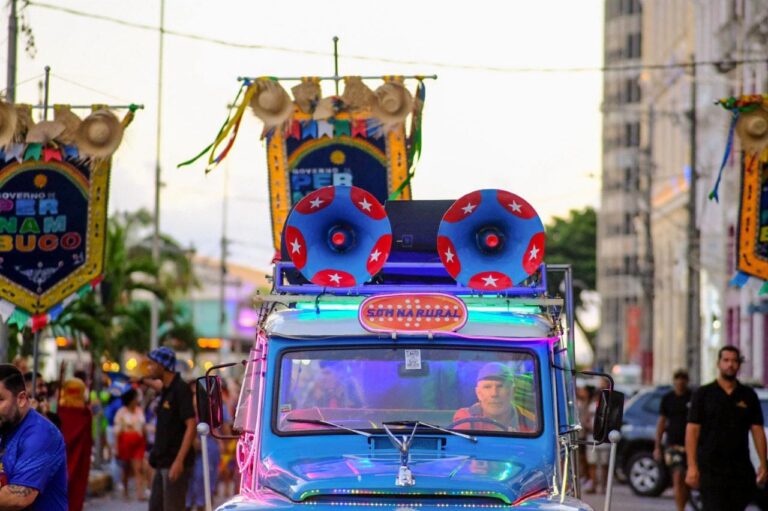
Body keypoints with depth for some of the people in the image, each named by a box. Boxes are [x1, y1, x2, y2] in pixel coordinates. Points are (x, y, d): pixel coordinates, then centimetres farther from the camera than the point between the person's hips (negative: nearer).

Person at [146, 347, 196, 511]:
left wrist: (179, 460, -25)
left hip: (174, 462, -9)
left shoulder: (181, 389, -14)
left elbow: (191, 426, -20)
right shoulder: (166, 390, 12)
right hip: (163, 462, 9)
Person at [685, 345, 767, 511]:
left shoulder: (749, 396, 10)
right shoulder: (703, 394, 3)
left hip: (741, 469, 3)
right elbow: (692, 431, -2)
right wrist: (692, 466, -11)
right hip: (710, 468, -3)